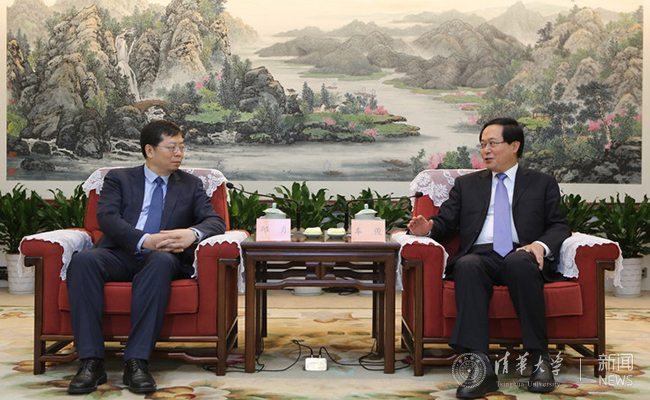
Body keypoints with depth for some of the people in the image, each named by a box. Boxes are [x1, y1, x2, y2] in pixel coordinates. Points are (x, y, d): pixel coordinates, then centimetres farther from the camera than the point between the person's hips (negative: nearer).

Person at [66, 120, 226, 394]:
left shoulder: (191, 185, 21)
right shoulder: (119, 178, 17)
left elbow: (215, 221, 7)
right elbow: (106, 217, -1)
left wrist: (192, 233, -18)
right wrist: (144, 240, -19)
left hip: (162, 257, 0)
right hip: (119, 255, 1)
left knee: (160, 263, -37)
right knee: (83, 261, -32)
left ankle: (137, 362, -39)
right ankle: (91, 362, -32)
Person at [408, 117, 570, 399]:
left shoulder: (542, 184, 22)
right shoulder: (466, 184, 27)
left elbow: (559, 226, 13)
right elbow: (445, 220, 18)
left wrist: (541, 245, -9)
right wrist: (427, 228, -6)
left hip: (522, 256, -1)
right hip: (480, 256, 1)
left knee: (519, 263, -38)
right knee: (467, 266, -36)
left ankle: (539, 359, -31)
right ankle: (480, 366, -43)